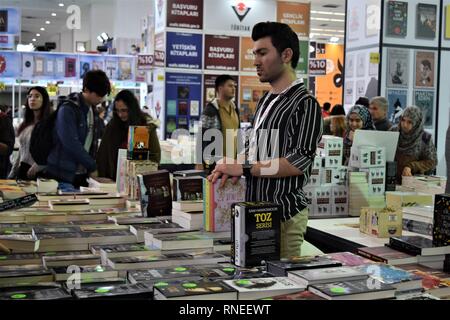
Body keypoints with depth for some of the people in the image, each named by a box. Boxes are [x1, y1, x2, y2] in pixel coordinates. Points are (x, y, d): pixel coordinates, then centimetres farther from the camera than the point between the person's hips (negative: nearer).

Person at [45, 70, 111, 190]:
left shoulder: (93, 110, 11)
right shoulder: (67, 109, -13)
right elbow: (71, 143, -21)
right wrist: (92, 167, -16)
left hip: (82, 175, 7)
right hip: (64, 176, -7)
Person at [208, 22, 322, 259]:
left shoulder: (305, 103, -10)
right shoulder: (265, 101, 15)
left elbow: (299, 162, -17)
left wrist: (244, 169, -17)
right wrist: (233, 164, -1)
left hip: (284, 215, -8)